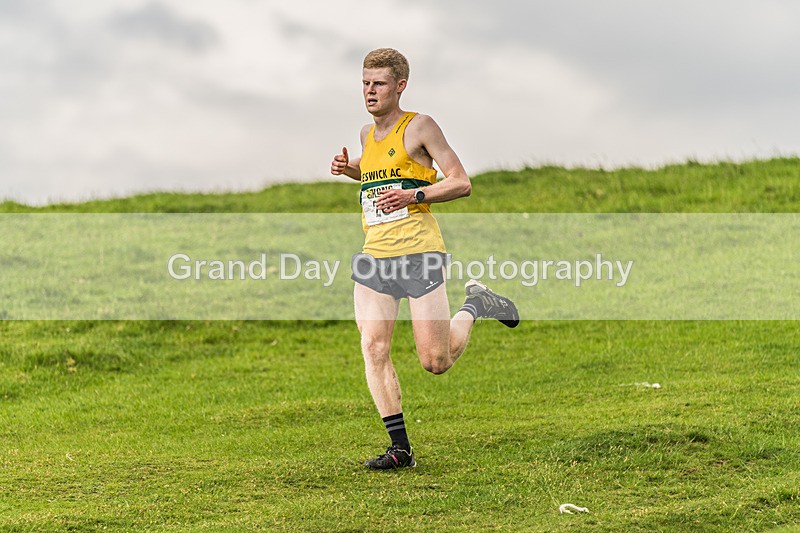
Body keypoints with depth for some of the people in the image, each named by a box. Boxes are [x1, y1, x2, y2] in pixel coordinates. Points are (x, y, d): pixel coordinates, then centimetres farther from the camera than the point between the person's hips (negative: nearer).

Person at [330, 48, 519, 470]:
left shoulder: (419, 126, -3)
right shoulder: (367, 133, 17)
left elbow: (461, 183, -5)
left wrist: (413, 196, -18)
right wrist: (347, 168, 18)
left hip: (418, 253, -6)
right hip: (373, 256, 6)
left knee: (436, 362, -4)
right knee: (373, 349, -10)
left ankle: (474, 307, 25)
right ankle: (400, 448, -5)